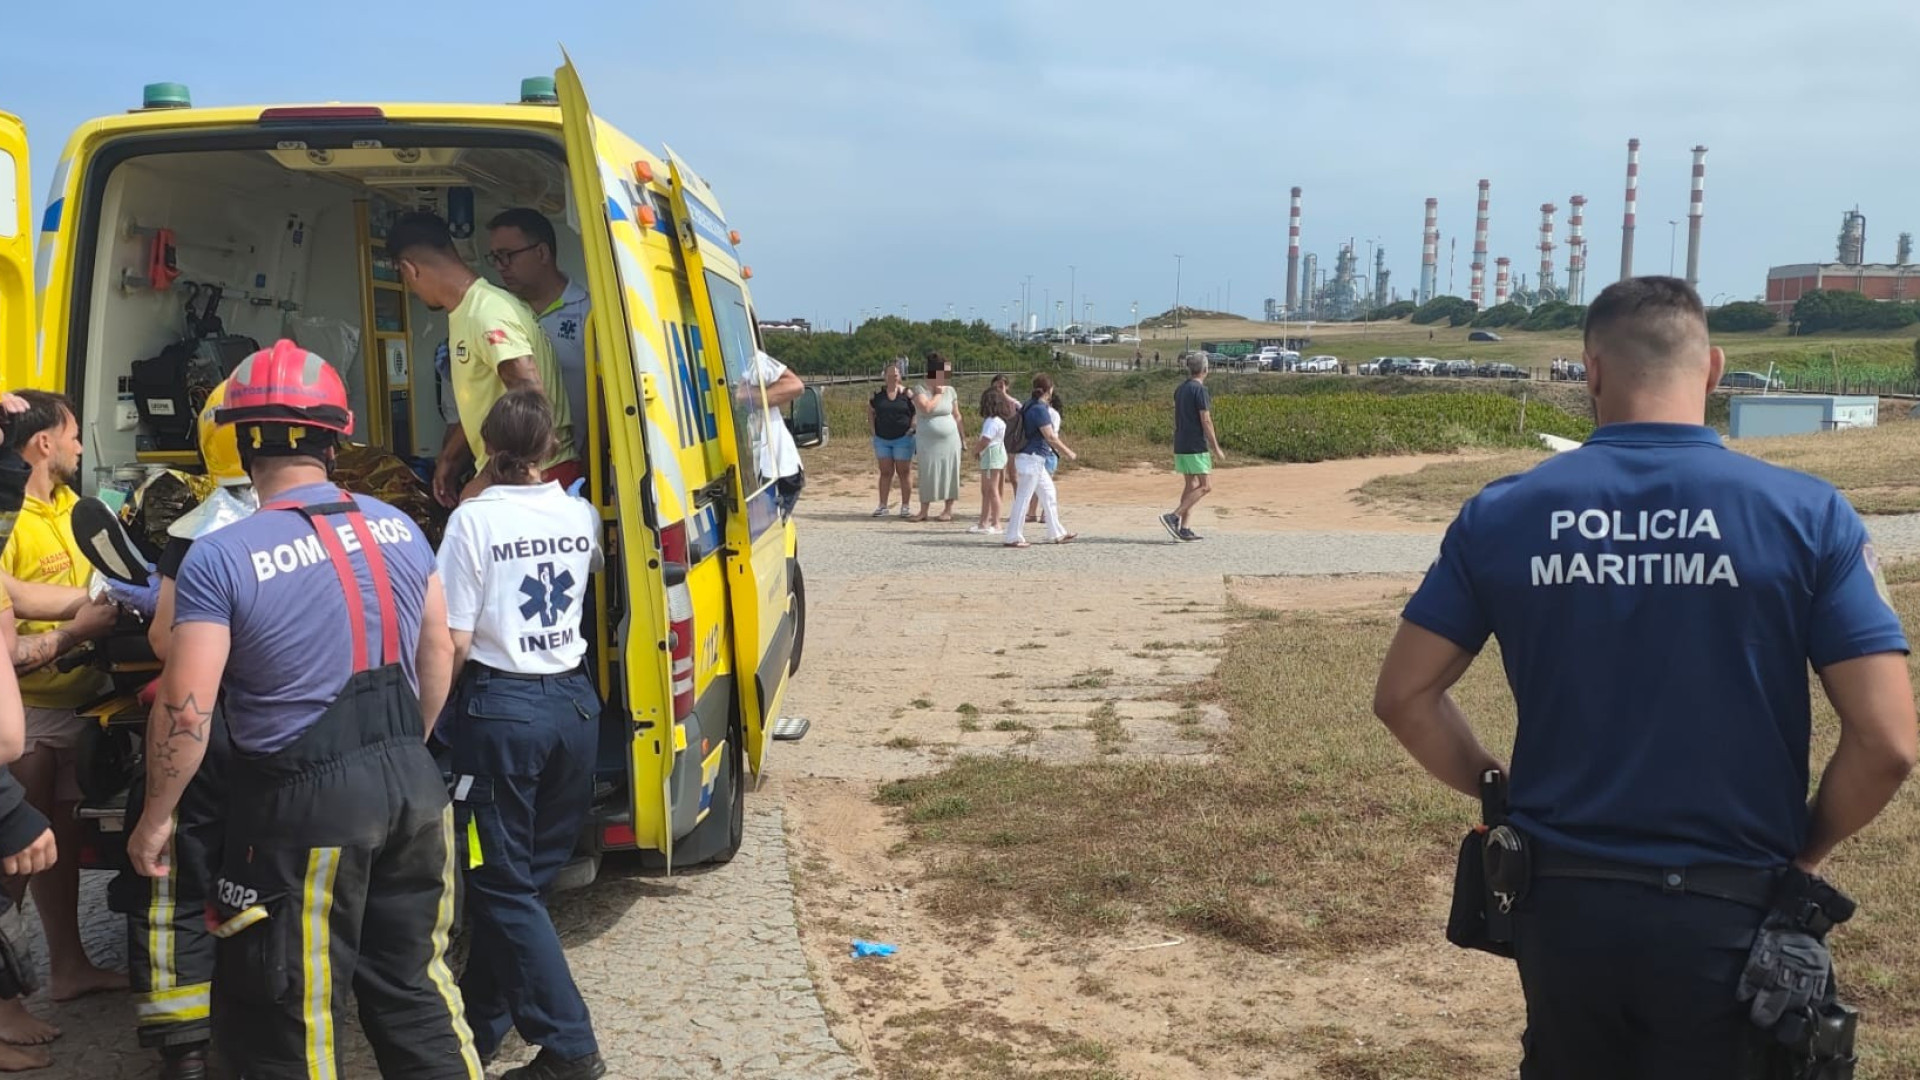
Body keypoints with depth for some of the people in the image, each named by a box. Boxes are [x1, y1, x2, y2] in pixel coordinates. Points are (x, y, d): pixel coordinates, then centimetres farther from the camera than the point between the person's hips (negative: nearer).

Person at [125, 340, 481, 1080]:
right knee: (414, 983, 20)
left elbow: (186, 709, -14)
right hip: (412, 784, 6)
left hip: (306, 801, -5)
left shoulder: (220, 558, -14)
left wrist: (156, 816, 0)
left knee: (289, 1019, 10)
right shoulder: (401, 529, 3)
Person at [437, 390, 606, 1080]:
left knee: (502, 885, 5)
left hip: (501, 709, -5)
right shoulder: (581, 515, 4)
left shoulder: (474, 518, -11)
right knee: (531, 874, 16)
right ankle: (482, 1019, 30)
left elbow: (454, 643, -13)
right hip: (574, 700, 6)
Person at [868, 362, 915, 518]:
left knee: (904, 472, 3)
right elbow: (870, 412, 15)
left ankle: (905, 506, 8)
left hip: (903, 439, -3)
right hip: (881, 439, 3)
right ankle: (882, 506, 12)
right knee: (885, 472, 8)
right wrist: (874, 430, 6)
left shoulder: (907, 394, -5)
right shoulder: (877, 395, 4)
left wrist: (912, 428, -10)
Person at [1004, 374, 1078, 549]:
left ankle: (1057, 534, 21)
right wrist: (1068, 453, -10)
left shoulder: (1029, 405, 10)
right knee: (1024, 498, -5)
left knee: (1048, 493, 15)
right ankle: (1013, 537, 0)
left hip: (1034, 460, 10)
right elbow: (1050, 437, -19)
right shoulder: (1040, 409, -18)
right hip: (1032, 458, -10)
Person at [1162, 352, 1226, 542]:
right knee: (1205, 486, -4)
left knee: (1191, 485, 11)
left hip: (1180, 446, 8)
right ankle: (1174, 517, -14)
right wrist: (1216, 448, -11)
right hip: (1196, 447, -8)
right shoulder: (1200, 390, -13)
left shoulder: (1179, 390, 12)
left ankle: (1184, 528, 7)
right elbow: (1206, 421, -15)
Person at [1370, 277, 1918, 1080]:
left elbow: (1403, 696, -2)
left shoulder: (1502, 513, -5)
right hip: (1730, 917, -2)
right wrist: (1806, 850, 4)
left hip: (1562, 903, 2)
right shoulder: (1805, 513, -10)